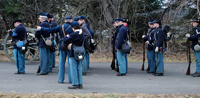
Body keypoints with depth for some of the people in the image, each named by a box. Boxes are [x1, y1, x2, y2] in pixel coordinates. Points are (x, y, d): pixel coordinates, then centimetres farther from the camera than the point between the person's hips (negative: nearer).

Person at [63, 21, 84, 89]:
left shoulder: (74, 35, -18)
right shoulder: (82, 34, 6)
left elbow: (65, 41, -17)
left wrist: (66, 37, 3)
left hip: (73, 54, -7)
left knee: (73, 69, 0)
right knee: (79, 68, 12)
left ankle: (75, 84, 2)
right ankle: (80, 84, 15)